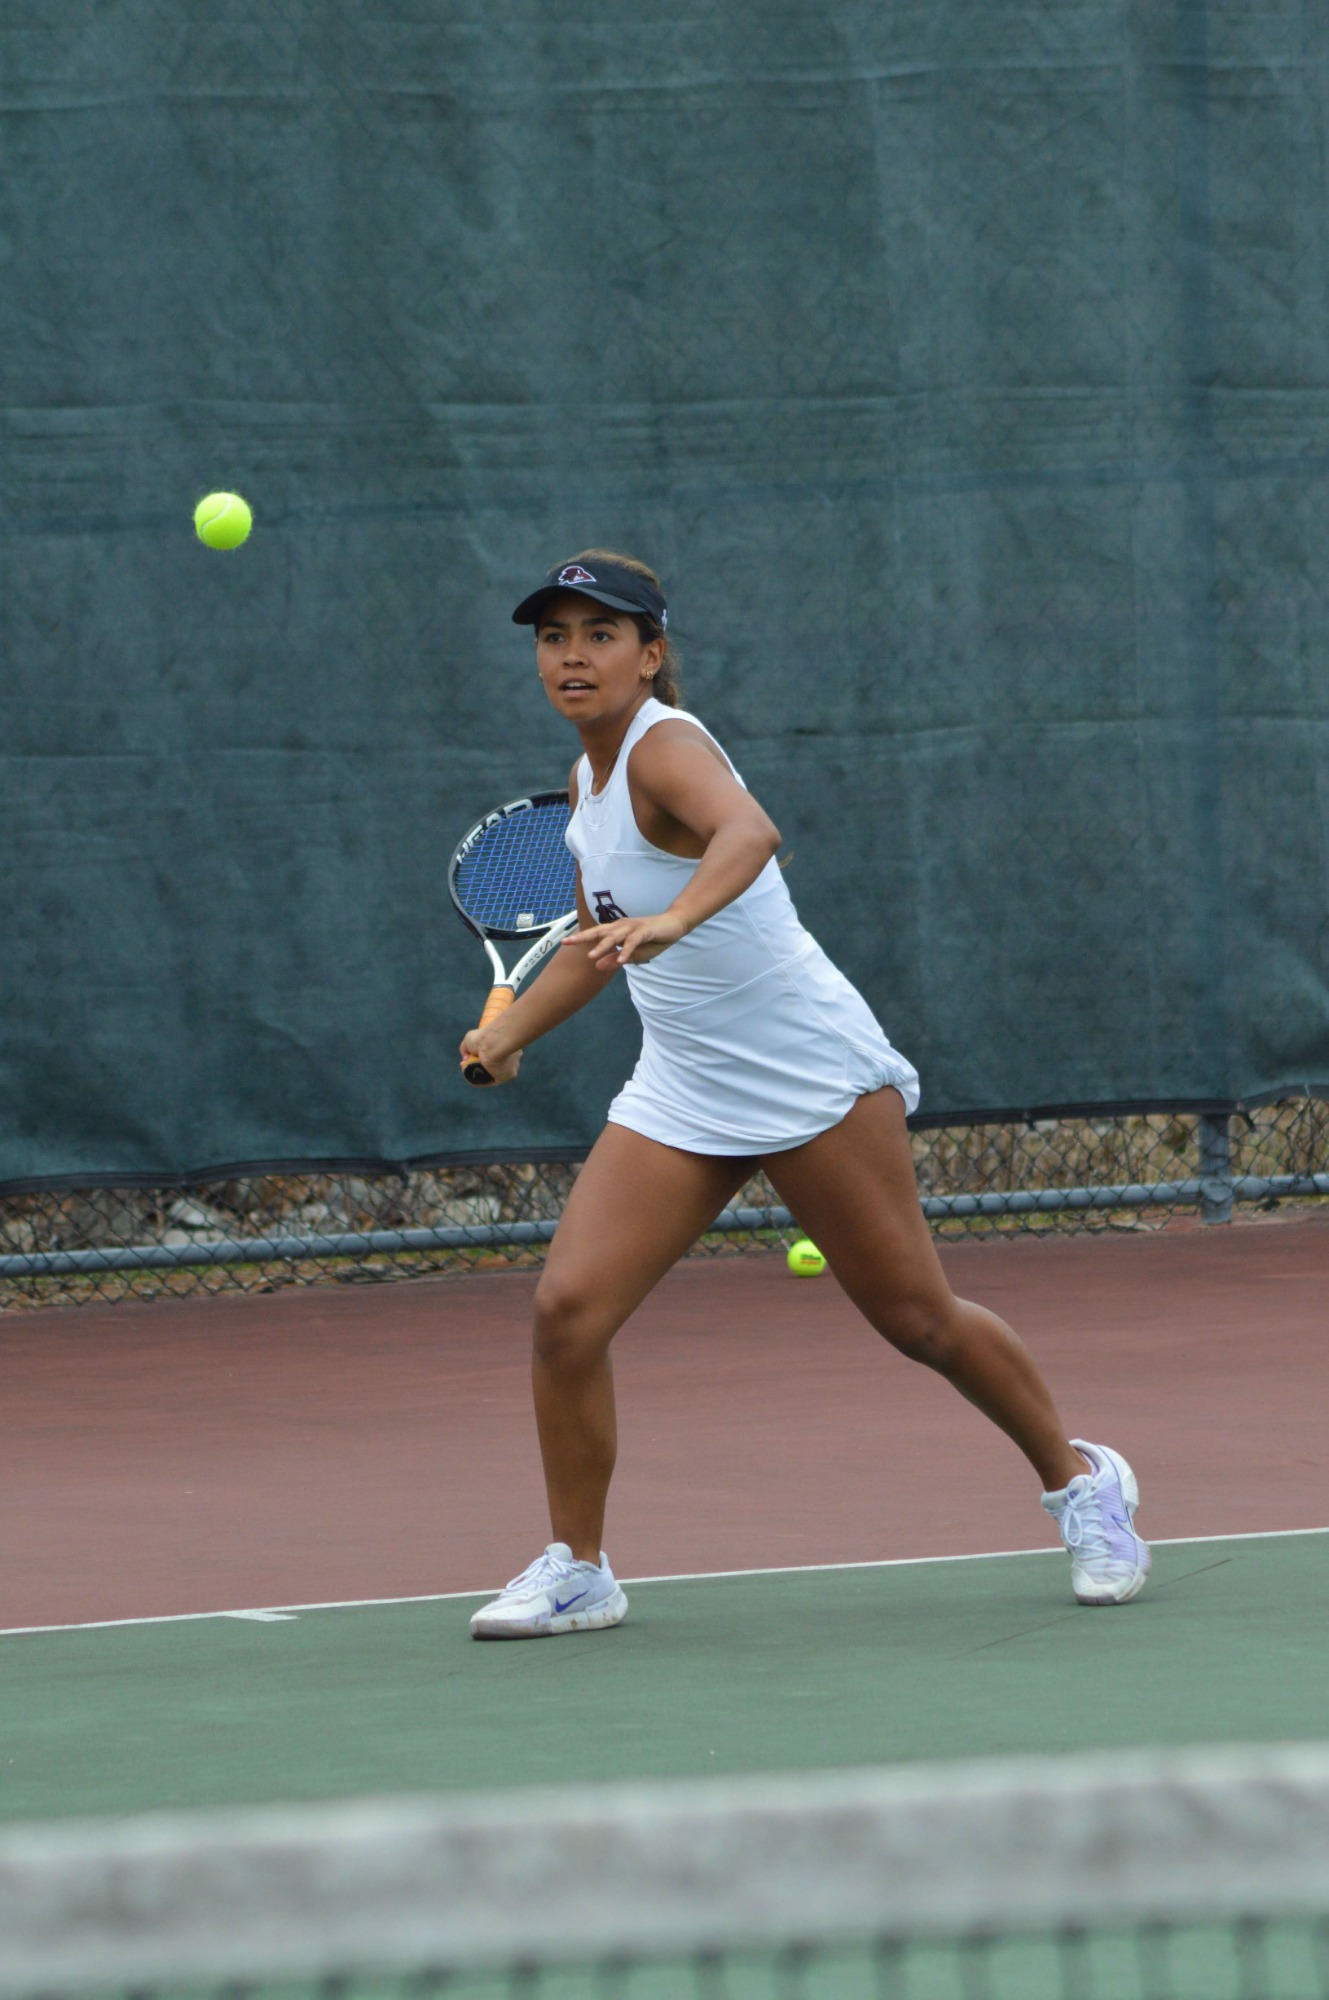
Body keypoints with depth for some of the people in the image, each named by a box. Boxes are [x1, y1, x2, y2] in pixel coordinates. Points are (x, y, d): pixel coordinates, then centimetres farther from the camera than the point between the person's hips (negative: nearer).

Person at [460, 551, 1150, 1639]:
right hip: (681, 1092, 7)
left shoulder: (666, 745, -16)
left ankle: (1079, 1479, 25)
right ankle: (577, 1570, 3)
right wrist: (507, 1032, 19)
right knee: (567, 1308, -9)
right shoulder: (591, 775, 10)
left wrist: (673, 919, -58)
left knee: (918, 1319, 1)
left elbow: (749, 830, -41)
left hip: (810, 1076, -7)